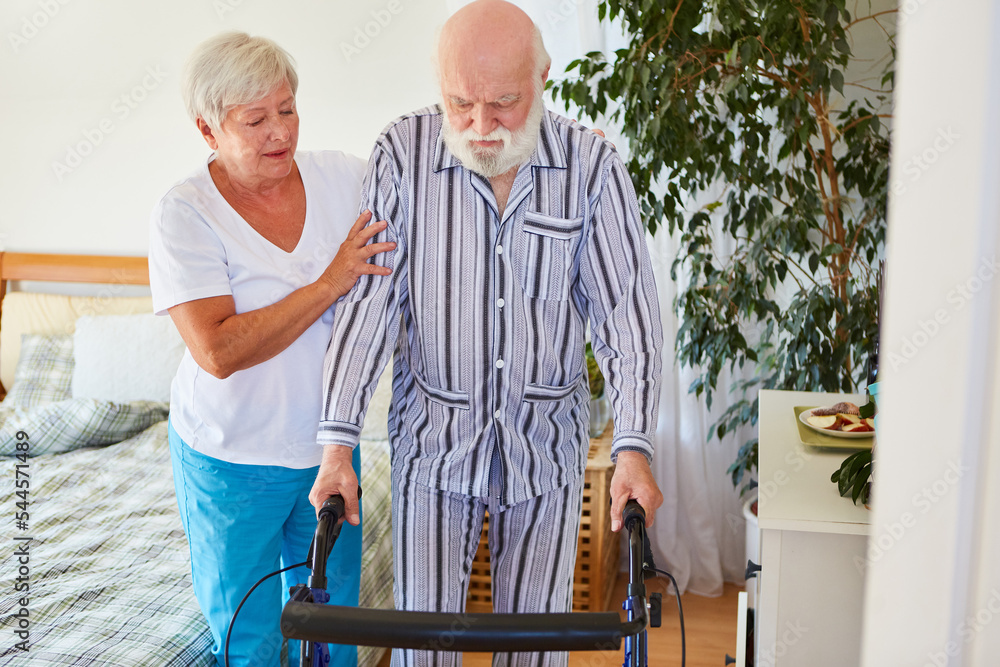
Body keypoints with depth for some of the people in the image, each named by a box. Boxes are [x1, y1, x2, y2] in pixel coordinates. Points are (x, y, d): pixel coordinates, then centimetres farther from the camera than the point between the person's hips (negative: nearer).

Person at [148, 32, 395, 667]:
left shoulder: (345, 177, -5)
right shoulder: (185, 215, -16)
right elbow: (219, 351, -26)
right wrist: (330, 283, -26)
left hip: (328, 444, 4)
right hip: (231, 461, -3)